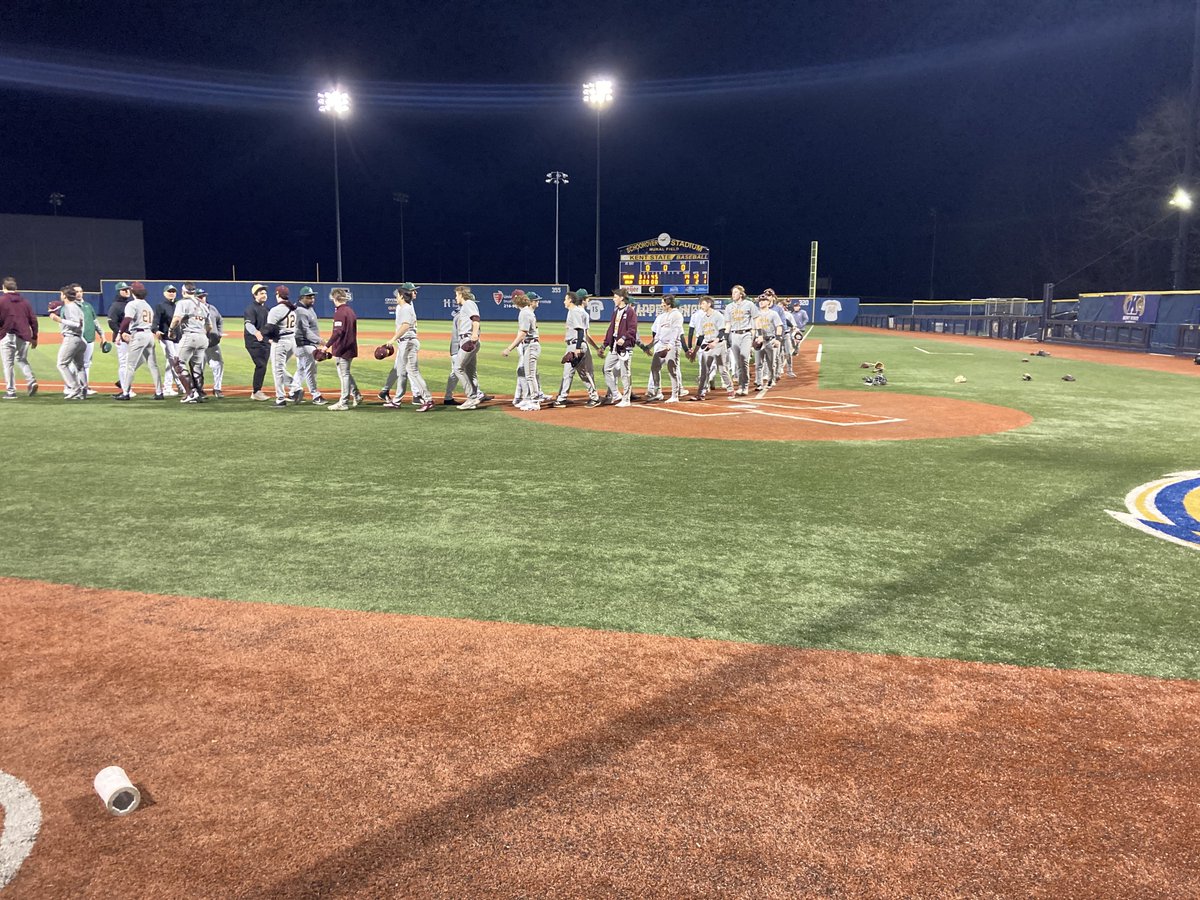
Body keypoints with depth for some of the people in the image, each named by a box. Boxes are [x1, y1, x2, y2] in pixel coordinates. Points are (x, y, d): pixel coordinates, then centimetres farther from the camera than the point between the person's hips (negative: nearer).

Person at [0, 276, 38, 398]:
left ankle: (11, 391, 4)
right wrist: (34, 337, 12)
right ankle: (31, 381, -2)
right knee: (22, 360, 19)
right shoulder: (24, 301, 7)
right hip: (24, 337, 4)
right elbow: (33, 320, 7)